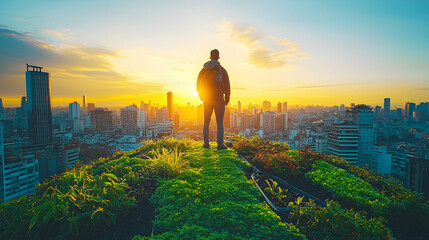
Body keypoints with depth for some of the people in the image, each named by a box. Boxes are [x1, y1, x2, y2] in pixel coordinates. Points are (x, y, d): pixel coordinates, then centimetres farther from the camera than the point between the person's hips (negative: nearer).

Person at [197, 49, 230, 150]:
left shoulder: (203, 70, 6)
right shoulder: (222, 70, -4)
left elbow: (198, 86, 10)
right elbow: (227, 86, -8)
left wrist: (202, 96, 26)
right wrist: (227, 99, 5)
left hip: (207, 100, 3)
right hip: (218, 99, -3)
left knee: (206, 122, 11)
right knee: (220, 122, 0)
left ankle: (206, 143, 12)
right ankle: (220, 144, -3)